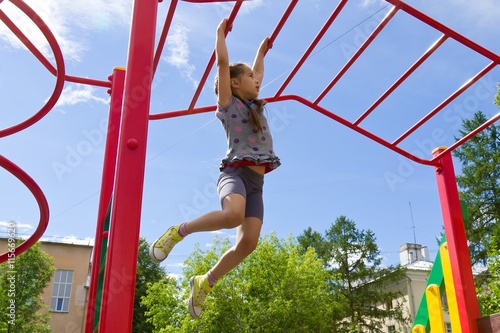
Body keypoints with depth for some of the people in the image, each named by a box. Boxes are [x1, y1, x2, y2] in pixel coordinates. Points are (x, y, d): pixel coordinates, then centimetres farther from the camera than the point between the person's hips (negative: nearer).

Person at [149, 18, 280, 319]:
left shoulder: (256, 106, 25)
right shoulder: (227, 103, 7)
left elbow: (258, 72, 42)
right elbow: (223, 62, 5)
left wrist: (261, 52, 49)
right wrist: (221, 32, 15)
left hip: (256, 183, 6)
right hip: (235, 172, -6)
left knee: (248, 242, -12)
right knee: (233, 214, -39)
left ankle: (205, 282, 8)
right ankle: (179, 232, -14)